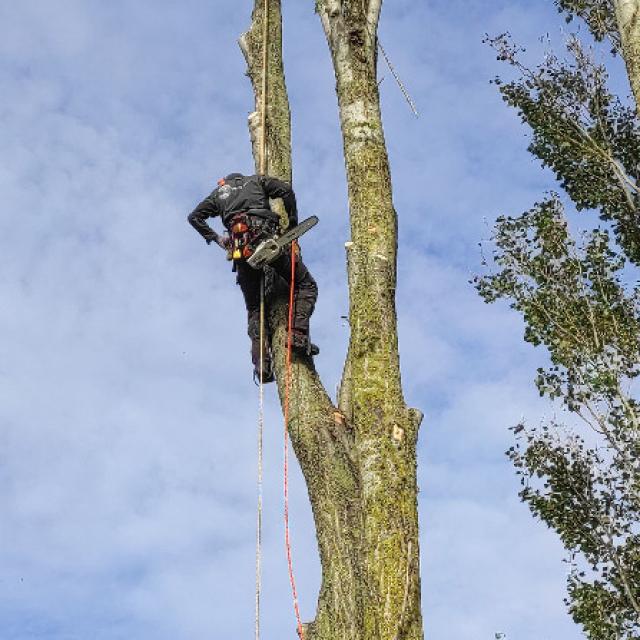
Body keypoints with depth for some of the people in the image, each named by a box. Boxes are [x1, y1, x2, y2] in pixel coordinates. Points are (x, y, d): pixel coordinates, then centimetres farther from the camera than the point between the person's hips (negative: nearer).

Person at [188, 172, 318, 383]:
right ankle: (298, 334, -12)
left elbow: (194, 217, 22)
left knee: (254, 309, 9)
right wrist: (293, 222, 13)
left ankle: (262, 365, -7)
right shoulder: (256, 181, 24)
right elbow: (286, 190, 7)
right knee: (305, 285, 10)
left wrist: (216, 238, 22)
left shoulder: (219, 192, 30)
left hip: (239, 247, 2)